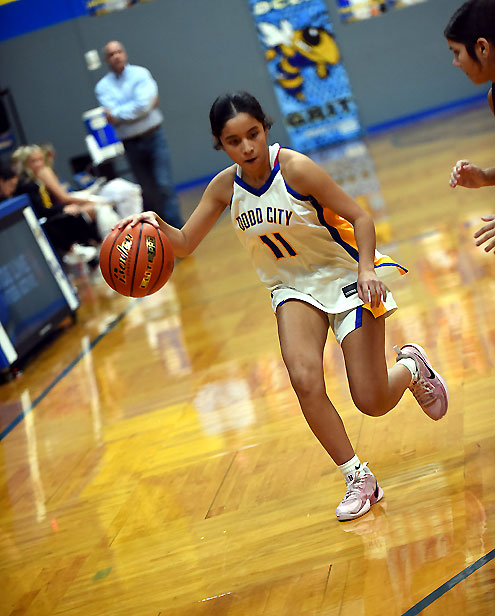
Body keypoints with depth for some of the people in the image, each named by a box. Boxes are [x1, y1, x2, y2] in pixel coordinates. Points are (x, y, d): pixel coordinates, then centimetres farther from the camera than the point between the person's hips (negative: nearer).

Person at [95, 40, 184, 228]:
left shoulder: (140, 74, -2)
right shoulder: (103, 86, 2)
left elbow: (144, 104, -16)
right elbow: (112, 117, -12)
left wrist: (118, 113, -11)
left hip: (153, 137, -2)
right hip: (131, 144, 2)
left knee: (164, 186, -9)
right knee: (148, 192, 7)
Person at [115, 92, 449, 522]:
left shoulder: (295, 168, -24)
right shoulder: (225, 187, -8)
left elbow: (359, 217, -18)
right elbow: (184, 244, -2)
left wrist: (366, 269, -32)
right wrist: (156, 224, -23)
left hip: (346, 275, -4)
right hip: (294, 287, 4)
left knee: (373, 402, -7)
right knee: (305, 381, -22)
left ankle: (412, 367, 30)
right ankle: (359, 480, -5)